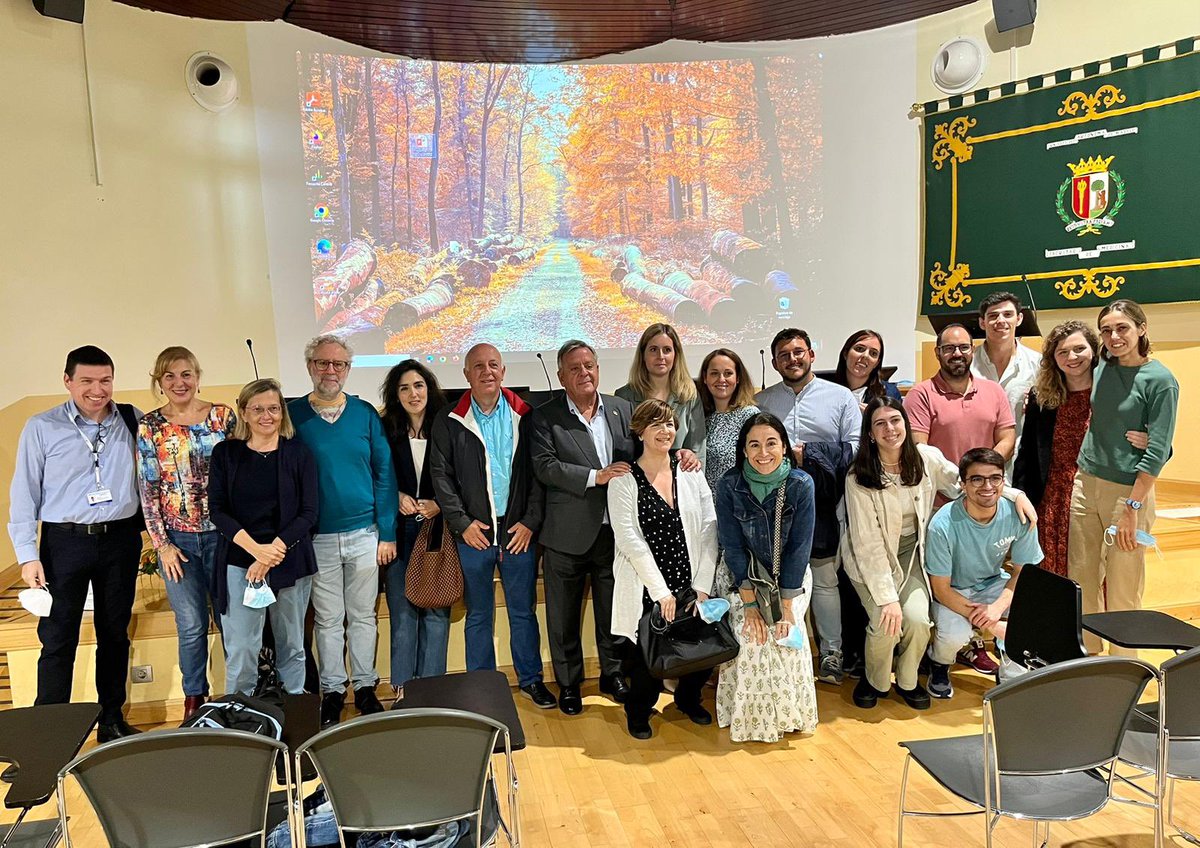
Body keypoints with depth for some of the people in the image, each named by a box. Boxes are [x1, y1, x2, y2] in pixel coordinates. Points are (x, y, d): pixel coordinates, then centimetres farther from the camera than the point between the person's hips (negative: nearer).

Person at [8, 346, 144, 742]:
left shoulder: (132, 421, 1)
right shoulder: (41, 427, -4)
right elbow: (24, 492, -2)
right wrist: (27, 554, -6)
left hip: (120, 538, 2)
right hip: (65, 541, -2)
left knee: (115, 634, 13)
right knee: (58, 639, 1)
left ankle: (112, 720, 27)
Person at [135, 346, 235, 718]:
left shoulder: (223, 416, 0)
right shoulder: (149, 426, 1)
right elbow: (148, 489, 1)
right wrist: (162, 544, -3)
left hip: (221, 533, 0)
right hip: (177, 539, 0)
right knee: (191, 625, 6)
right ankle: (194, 697, 26)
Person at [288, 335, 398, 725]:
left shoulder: (365, 414, 0)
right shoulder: (291, 415, -2)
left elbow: (384, 474, 2)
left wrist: (387, 533, -2)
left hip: (364, 533, 1)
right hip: (316, 538, -1)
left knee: (363, 615, 12)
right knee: (328, 619, 10)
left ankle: (364, 686, 26)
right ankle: (332, 690, 25)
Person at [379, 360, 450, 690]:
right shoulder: (385, 431, 2)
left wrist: (439, 504, -9)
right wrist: (398, 497, -7)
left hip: (438, 530, 0)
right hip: (400, 532, 0)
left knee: (437, 611, 3)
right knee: (403, 612, 5)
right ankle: (403, 687, 16)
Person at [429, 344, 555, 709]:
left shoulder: (524, 416, 2)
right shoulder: (450, 422, 1)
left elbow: (538, 473, 1)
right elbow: (442, 477, 0)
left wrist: (531, 521, -6)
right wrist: (462, 523, -7)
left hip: (520, 532, 0)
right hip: (473, 534, 0)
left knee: (524, 611, 10)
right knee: (478, 615, 10)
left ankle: (531, 679, 25)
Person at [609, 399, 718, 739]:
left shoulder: (690, 473, 5)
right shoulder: (624, 481, -4)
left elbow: (709, 530, 1)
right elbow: (629, 540, -10)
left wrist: (702, 586, -6)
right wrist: (662, 592, -14)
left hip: (690, 586, 3)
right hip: (648, 591, -3)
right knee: (648, 656, -2)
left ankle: (688, 698, 35)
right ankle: (638, 712, 31)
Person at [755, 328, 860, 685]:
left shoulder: (840, 397, 6)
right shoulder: (761, 402, 10)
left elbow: (856, 450, -2)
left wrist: (808, 455, -11)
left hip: (823, 507, -1)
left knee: (824, 581, 6)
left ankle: (832, 653, 17)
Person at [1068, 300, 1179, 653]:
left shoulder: (1160, 381, -10)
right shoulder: (1101, 366, 6)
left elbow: (1158, 451, -14)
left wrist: (1132, 508, -18)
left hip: (1128, 491, -5)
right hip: (1085, 483, 5)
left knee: (1122, 591, 3)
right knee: (1081, 581, 9)